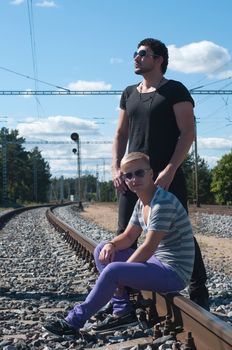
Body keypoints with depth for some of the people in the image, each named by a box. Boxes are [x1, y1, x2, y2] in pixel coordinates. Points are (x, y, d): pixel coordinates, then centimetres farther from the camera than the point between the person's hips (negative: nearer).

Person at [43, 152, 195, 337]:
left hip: (174, 272, -10)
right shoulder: (141, 203, 8)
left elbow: (148, 247, -23)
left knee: (113, 271, -26)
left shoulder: (163, 202, -21)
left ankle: (74, 321, -8)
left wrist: (120, 276, -16)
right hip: (157, 262, 10)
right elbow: (128, 237, 13)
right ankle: (123, 312, 3)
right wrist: (111, 245, -10)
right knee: (103, 250, 8)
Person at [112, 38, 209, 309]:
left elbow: (187, 132, -10)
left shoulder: (175, 91, -2)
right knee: (125, 235, 4)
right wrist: (116, 168, 4)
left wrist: (170, 170, -19)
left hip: (167, 176, -6)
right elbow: (121, 134, 18)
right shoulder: (129, 94, 16)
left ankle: (199, 293, 8)